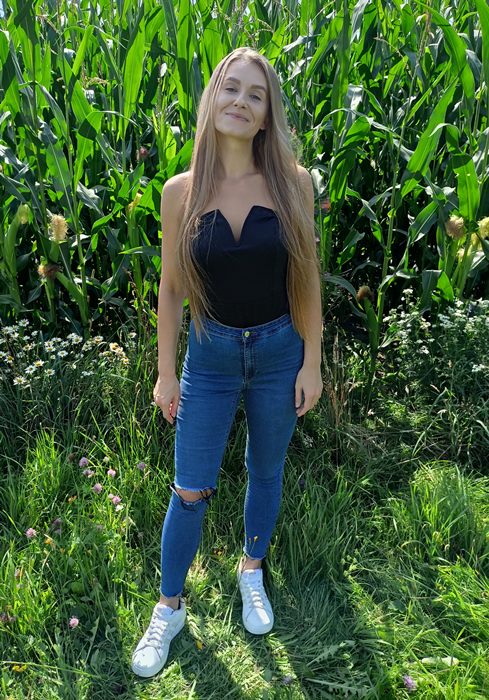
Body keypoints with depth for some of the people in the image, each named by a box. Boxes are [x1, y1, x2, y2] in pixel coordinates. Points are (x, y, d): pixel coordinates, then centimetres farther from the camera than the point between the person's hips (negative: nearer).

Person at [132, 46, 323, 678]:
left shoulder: (292, 182, -7)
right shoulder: (180, 191, -7)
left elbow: (307, 279, -2)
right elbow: (170, 286, 0)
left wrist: (312, 362, -2)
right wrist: (165, 371, 2)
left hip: (280, 352, 1)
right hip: (211, 354, 0)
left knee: (266, 472, 19)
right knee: (189, 491, 7)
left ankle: (252, 569, 47)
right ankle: (169, 606, 32)